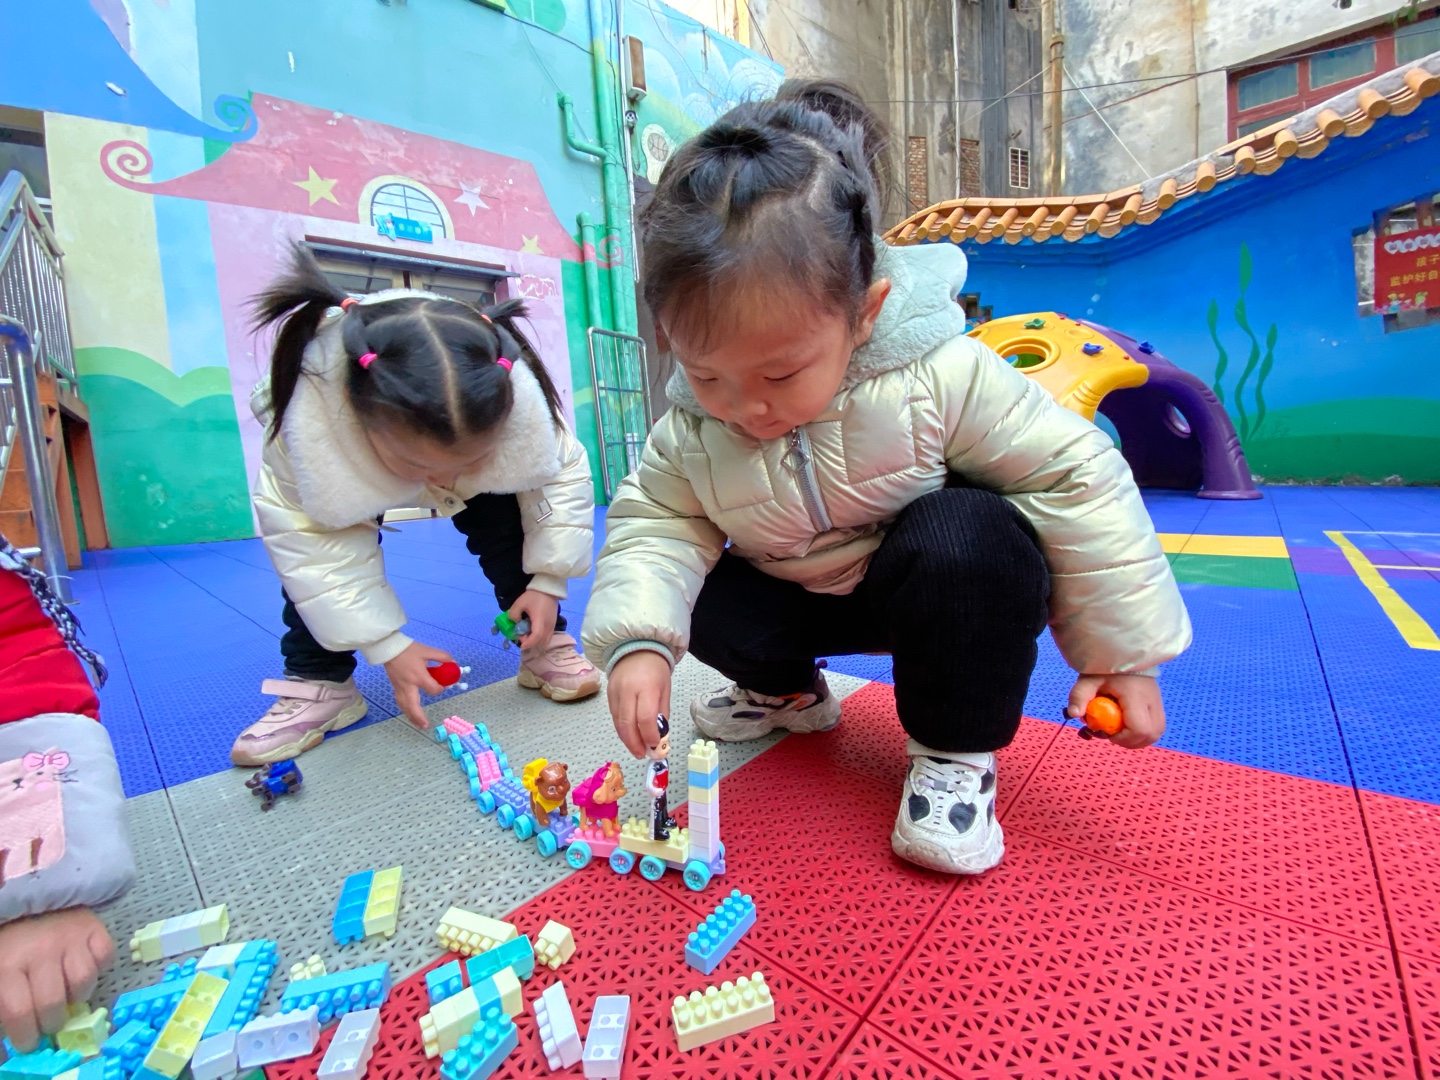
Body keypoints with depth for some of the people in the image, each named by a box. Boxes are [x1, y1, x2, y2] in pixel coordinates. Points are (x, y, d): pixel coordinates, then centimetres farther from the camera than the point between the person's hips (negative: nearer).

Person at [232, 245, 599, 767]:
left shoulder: (514, 395, -40)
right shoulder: (308, 416, -43)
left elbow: (561, 476, -25)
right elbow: (312, 539, -34)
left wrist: (547, 582, -27)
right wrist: (389, 648, -34)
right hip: (342, 471, 0)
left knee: (504, 521, -20)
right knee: (310, 540, -23)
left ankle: (545, 647, -4)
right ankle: (317, 684, -6)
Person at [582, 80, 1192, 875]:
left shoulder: (941, 376, -29)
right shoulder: (691, 427, -18)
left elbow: (1072, 476, -21)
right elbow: (654, 522, -12)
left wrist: (1121, 652, -16)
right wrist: (637, 640, -32)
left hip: (941, 583, -3)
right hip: (803, 597, 4)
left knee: (966, 536, -35)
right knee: (699, 601, -14)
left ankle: (956, 752, -10)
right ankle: (788, 692, 20)